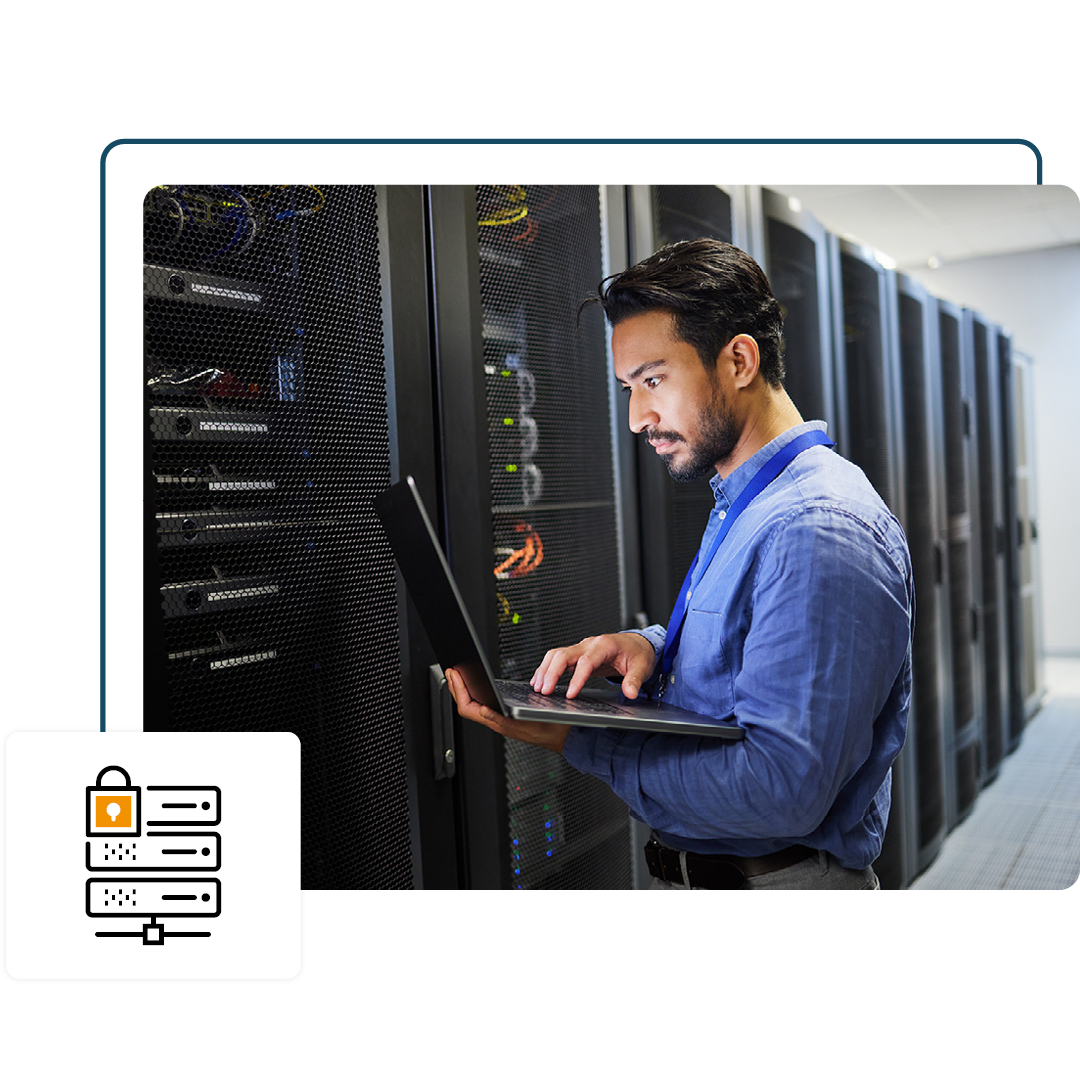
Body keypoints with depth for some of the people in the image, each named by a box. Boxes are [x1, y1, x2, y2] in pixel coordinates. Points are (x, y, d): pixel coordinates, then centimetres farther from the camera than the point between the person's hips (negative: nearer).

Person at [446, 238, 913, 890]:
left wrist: (580, 743, -23)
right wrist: (651, 646, -5)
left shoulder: (817, 532, -23)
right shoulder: (740, 505, 9)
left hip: (772, 882, -8)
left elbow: (782, 792, -28)